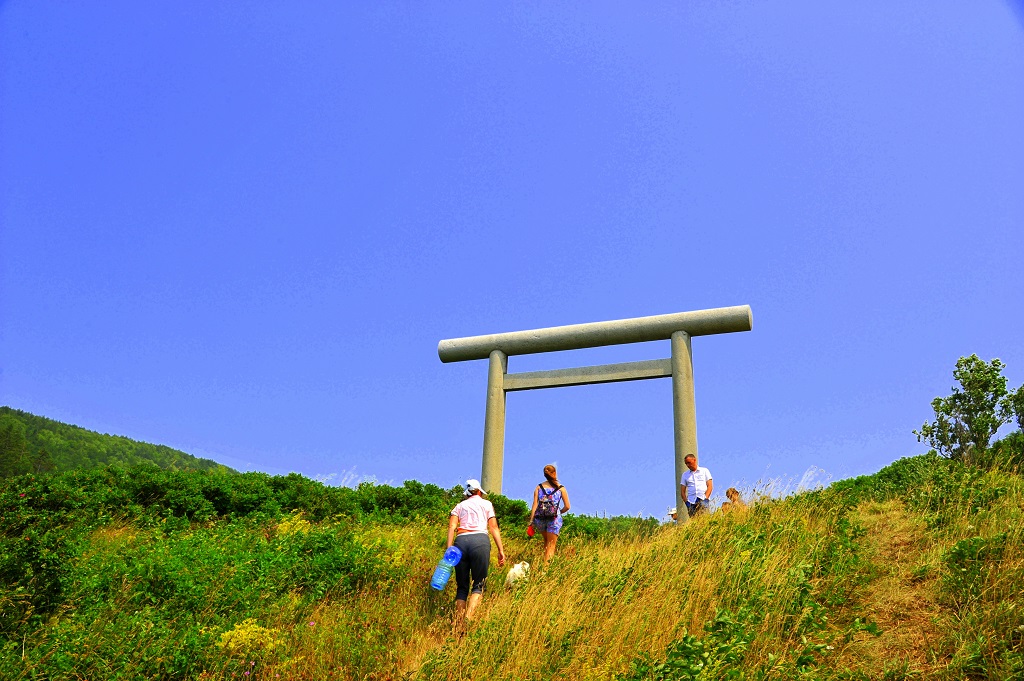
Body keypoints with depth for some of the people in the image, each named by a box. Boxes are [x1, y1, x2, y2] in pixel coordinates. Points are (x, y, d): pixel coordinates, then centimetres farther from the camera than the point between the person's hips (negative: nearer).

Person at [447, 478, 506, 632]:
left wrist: (448, 548, -1)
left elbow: (452, 526, 7)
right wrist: (501, 550, 8)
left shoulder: (459, 506, 24)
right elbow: (494, 528, 11)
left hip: (460, 541, 2)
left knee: (461, 586, 10)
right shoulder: (486, 504, 21)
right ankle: (468, 618, -21)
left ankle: (458, 626, 0)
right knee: (478, 585, 2)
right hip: (480, 540, -2)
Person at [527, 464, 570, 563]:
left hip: (540, 518, 3)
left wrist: (531, 521, -1)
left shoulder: (539, 487, 7)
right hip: (554, 519, -2)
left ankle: (545, 562, 21)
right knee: (551, 545, 5)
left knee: (546, 542, 25)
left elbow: (535, 505, -1)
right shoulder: (561, 488, 4)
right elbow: (567, 507, 2)